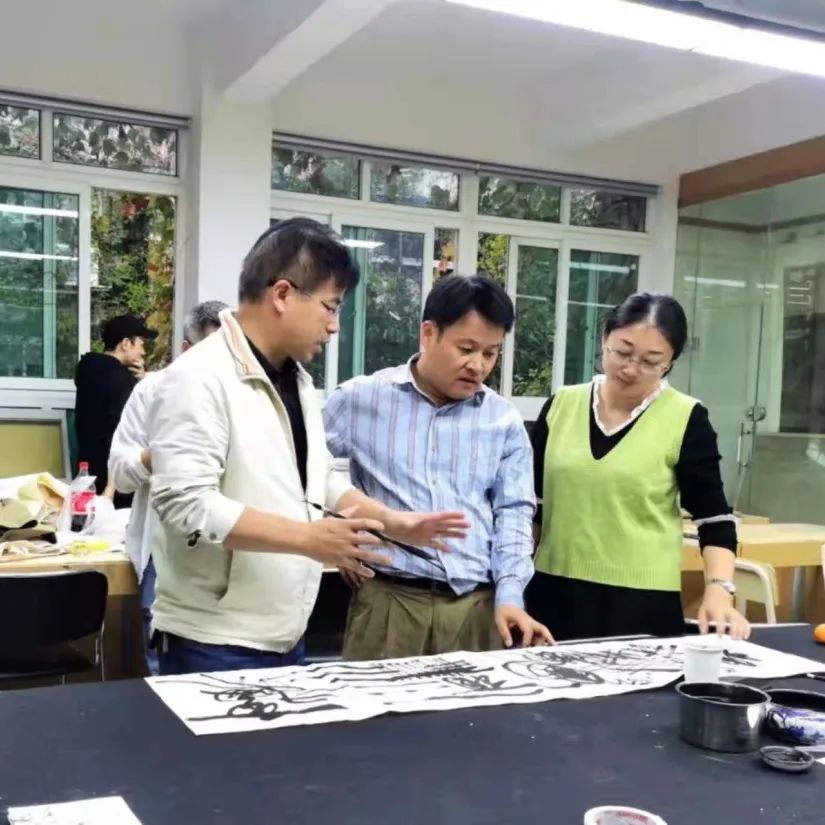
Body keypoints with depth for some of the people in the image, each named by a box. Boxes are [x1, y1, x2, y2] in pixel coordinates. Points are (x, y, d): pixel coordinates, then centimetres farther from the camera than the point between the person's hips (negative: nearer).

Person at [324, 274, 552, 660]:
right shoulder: (360, 398, 1)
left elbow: (513, 512, 6)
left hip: (478, 605, 2)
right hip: (389, 599, -2)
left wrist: (510, 596, -4)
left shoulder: (504, 419, 7)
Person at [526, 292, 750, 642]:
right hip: (554, 593, 3)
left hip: (643, 601, -3)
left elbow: (715, 519, -3)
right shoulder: (560, 406, 3)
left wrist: (718, 590, -16)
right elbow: (530, 499, 10)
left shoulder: (685, 420, -6)